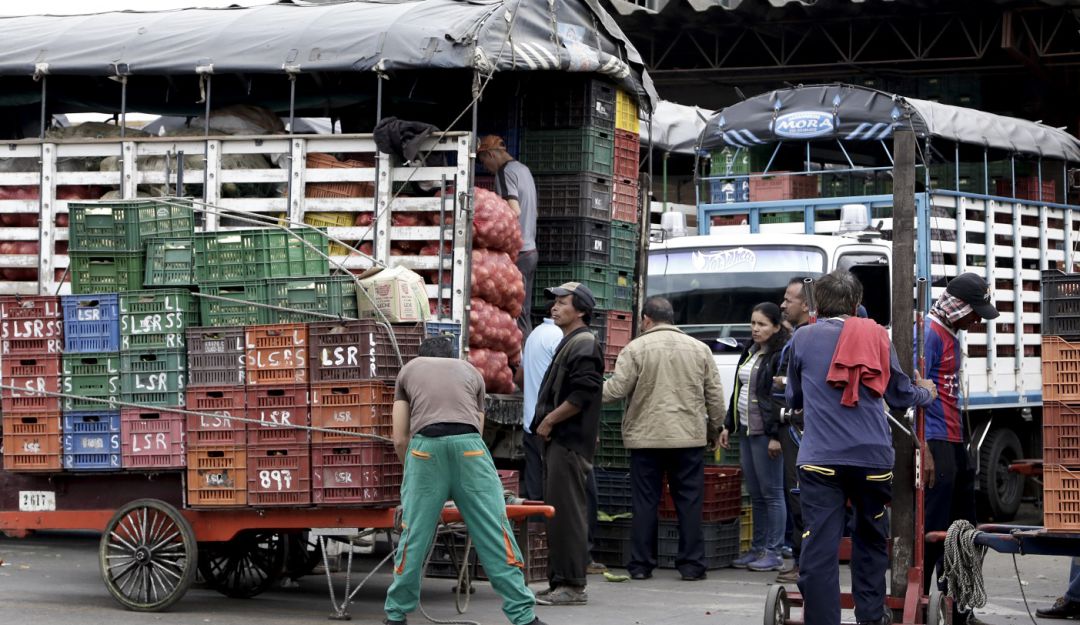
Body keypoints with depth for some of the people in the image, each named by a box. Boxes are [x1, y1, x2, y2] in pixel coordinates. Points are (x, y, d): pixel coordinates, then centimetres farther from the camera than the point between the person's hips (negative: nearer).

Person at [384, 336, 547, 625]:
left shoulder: (409, 370, 30)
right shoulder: (470, 371, 32)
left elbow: (400, 439, 25)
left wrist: (413, 471, 41)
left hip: (426, 445, 0)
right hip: (468, 445, 0)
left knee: (414, 534, 9)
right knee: (494, 531, 3)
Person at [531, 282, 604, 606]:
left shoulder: (584, 345, -12)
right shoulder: (569, 344, 21)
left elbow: (581, 394, -21)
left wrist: (549, 420, -14)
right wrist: (546, 422, 14)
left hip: (570, 443, -11)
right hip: (558, 441, 11)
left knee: (568, 513, -10)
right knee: (558, 513, 12)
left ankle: (572, 585, -10)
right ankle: (560, 582, 16)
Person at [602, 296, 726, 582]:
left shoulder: (635, 349, -3)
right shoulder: (699, 349, 7)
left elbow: (616, 389, -7)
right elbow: (715, 395, 9)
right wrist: (715, 429, 20)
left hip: (646, 438, -2)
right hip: (689, 438, 2)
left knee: (645, 503, 4)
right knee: (690, 502, 5)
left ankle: (641, 565, 6)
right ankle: (692, 565, 5)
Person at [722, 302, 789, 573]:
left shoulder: (781, 355, -11)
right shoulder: (749, 352, 16)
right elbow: (737, 390, 23)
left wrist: (776, 436, -20)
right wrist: (728, 426, 20)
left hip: (766, 433, -8)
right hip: (746, 431, 8)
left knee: (772, 493, -3)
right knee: (755, 495, 12)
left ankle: (774, 552, 0)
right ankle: (758, 548, 17)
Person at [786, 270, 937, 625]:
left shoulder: (803, 339, 8)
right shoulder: (876, 335, 8)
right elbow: (899, 394, 18)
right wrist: (926, 394, 39)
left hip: (819, 458, -1)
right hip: (872, 455, 2)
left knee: (819, 547, -5)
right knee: (871, 540, 19)